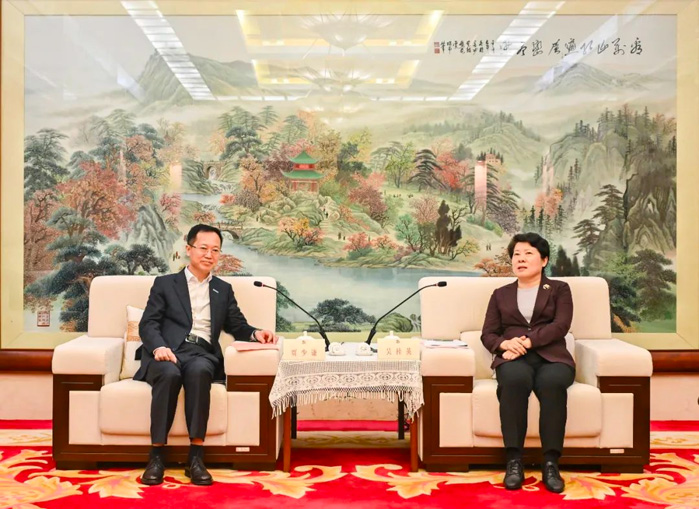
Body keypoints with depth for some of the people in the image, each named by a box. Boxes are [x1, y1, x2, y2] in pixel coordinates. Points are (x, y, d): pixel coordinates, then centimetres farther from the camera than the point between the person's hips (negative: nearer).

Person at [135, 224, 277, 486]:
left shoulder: (223, 290, 25)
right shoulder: (165, 284, 17)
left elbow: (237, 326, 20)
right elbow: (148, 323, 6)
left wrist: (255, 333, -3)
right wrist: (158, 347, -16)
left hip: (203, 354, 1)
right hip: (168, 352, -1)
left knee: (198, 371, -36)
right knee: (170, 374, -37)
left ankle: (196, 457, -35)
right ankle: (156, 456, -29)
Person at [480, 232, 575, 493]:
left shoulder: (559, 289, 17)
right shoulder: (500, 294, 23)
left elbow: (560, 325, -1)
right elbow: (488, 334, 13)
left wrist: (528, 341, -16)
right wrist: (505, 343, -11)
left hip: (551, 356, -1)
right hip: (514, 358, 1)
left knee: (552, 383, -38)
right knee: (514, 380, -37)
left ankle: (551, 463, -34)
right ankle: (514, 461, -35)